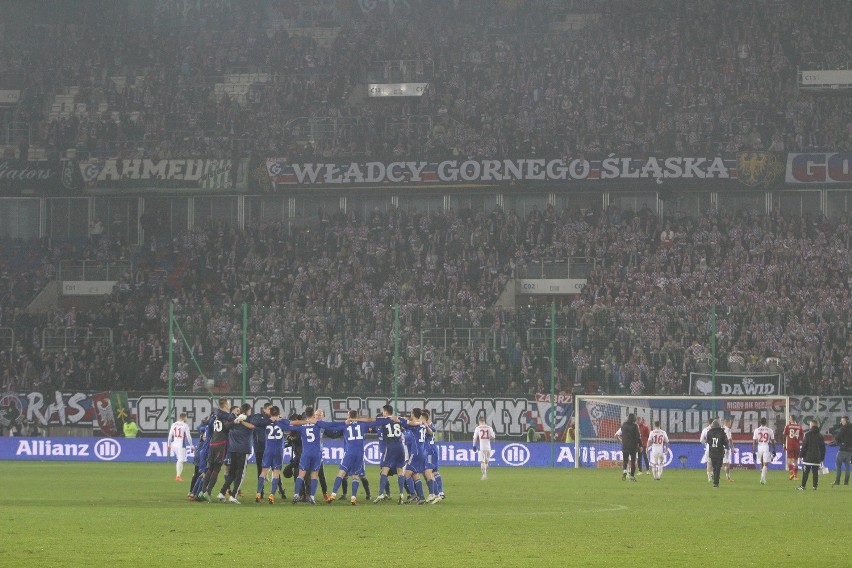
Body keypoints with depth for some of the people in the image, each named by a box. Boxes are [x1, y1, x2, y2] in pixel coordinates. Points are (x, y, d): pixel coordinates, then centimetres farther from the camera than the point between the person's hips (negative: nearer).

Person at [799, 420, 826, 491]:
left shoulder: (807, 434, -5)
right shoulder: (820, 435, 8)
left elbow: (804, 446, -7)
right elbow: (823, 448, 12)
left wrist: (802, 455, 0)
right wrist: (822, 458, 17)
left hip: (808, 458, -3)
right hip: (817, 458, 3)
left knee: (805, 472, 1)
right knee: (816, 473, 4)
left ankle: (803, 486, 1)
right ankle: (815, 486, 1)